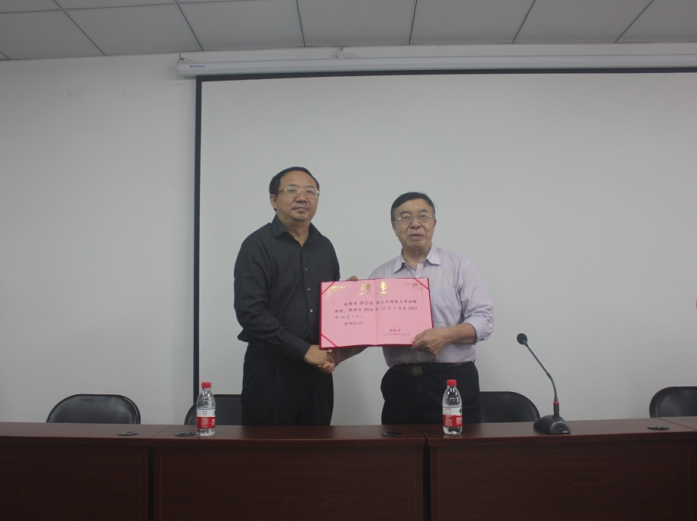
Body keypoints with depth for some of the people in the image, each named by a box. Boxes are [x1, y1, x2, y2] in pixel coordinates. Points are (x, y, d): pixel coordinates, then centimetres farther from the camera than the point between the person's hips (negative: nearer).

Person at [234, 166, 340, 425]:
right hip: (270, 368, -5)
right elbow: (250, 312, -15)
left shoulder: (325, 246, 13)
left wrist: (333, 352, 1)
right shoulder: (257, 245, -5)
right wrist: (304, 350, -15)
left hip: (317, 370, 5)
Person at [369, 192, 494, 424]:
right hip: (400, 384, 2)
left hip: (454, 379, -2)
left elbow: (483, 319, -1)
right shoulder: (380, 275, 12)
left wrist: (447, 335, -16)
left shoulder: (460, 266, 6)